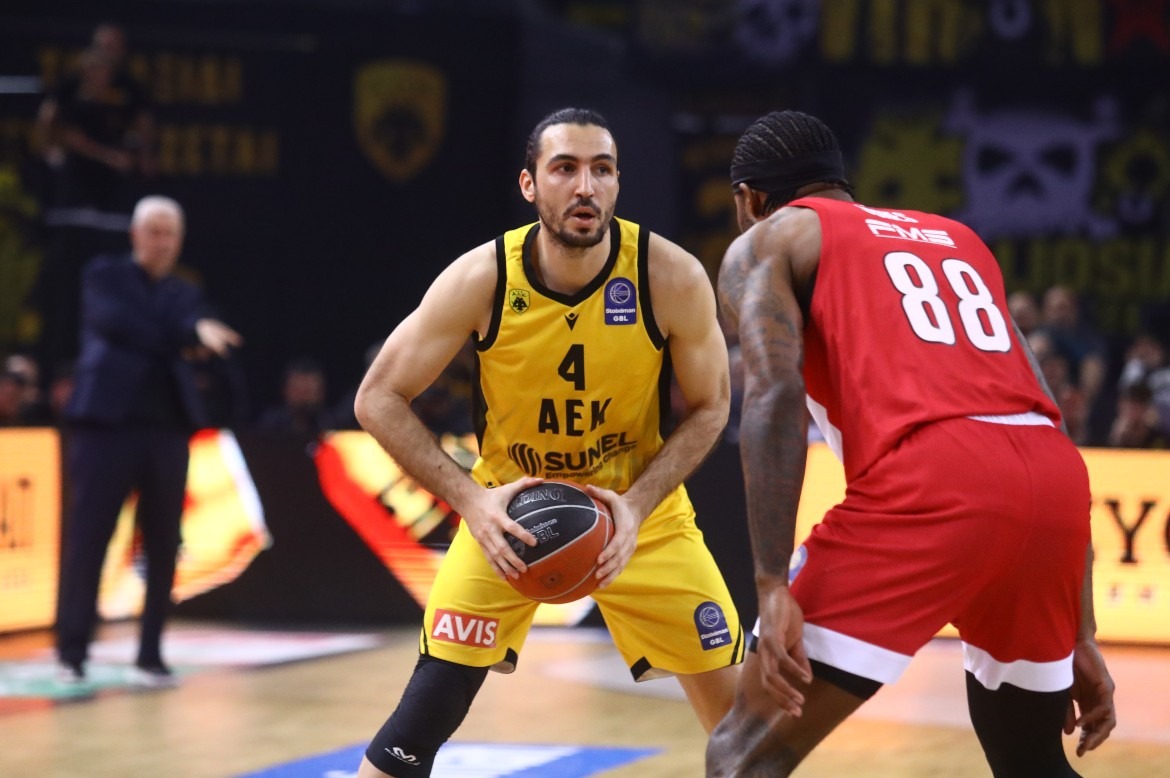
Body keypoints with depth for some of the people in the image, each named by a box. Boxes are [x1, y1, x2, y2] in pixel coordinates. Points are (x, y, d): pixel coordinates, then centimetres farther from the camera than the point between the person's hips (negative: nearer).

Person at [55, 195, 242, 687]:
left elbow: (190, 326, -5)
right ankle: (71, 651, 1)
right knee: (87, 537, -5)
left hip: (166, 427, 4)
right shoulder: (105, 274, 8)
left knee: (163, 545, 3)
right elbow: (113, 321, -12)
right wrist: (171, 340, -12)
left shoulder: (183, 294, 18)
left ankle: (151, 656, 10)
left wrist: (202, 331, -28)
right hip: (108, 422, -4)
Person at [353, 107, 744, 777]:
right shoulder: (481, 280, -22)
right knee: (429, 707, -12)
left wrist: (636, 507, -22)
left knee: (743, 711, -1)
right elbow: (380, 400, -14)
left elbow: (709, 409, -8)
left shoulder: (672, 278, -22)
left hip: (639, 504, 1)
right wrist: (470, 498, -25)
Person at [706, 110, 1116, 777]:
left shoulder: (768, 241, 18)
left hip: (931, 479, -6)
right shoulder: (958, 239, 35)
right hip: (1055, 478, 6)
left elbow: (775, 399, -3)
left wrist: (774, 587, -10)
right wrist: (1080, 636, 27)